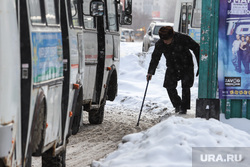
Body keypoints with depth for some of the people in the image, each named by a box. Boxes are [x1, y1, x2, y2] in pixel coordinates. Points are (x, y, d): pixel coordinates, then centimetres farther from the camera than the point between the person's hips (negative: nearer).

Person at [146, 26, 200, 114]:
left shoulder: (183, 39, -24)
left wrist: (200, 66, -9)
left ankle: (184, 108, 7)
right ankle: (177, 105, 15)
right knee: (169, 86, -7)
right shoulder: (159, 44, -14)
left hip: (186, 67, -3)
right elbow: (155, 58, -2)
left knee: (185, 86, -9)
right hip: (172, 68, 3)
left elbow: (196, 49, -12)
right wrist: (150, 72, -12)